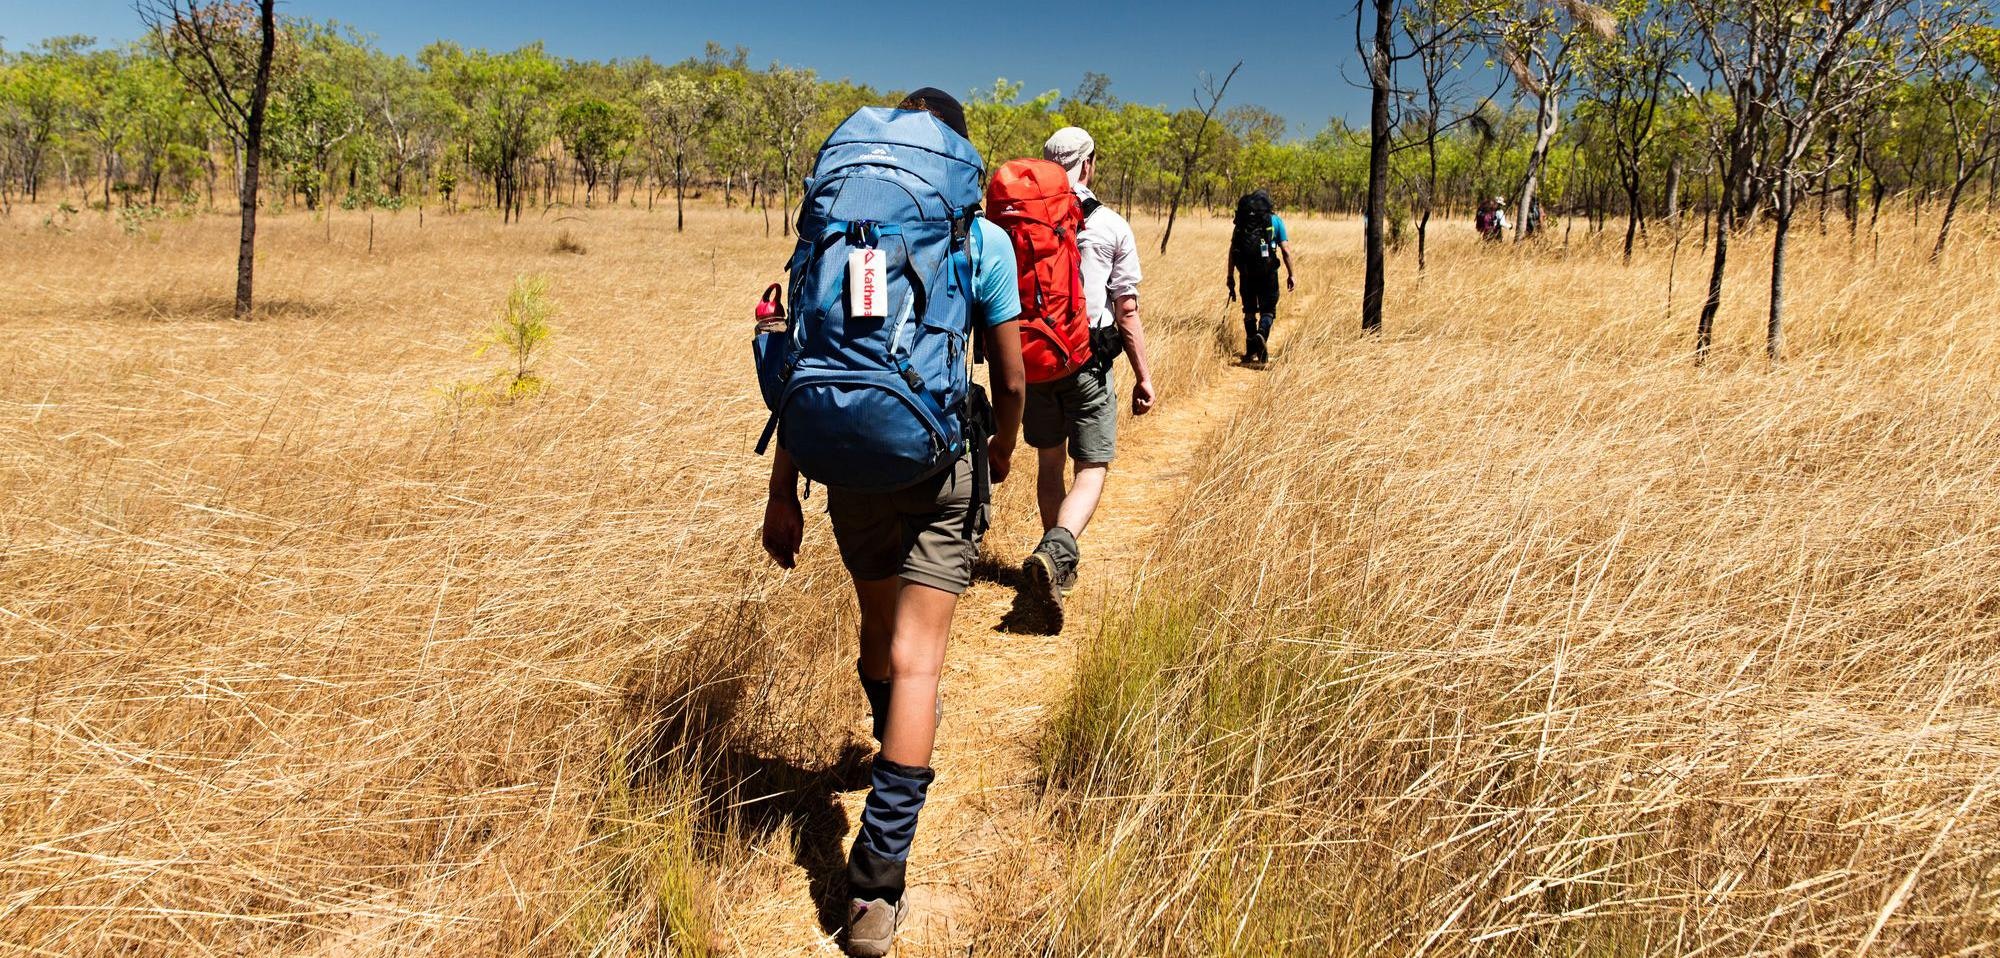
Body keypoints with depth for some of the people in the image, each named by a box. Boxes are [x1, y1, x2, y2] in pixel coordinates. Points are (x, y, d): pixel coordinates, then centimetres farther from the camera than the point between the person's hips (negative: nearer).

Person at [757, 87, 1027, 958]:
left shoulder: (832, 224, 2)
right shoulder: (982, 238, -2)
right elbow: (1009, 379, 0)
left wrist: (783, 494, 5)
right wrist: (1002, 448, 22)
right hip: (941, 462, -3)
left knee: (880, 624, 24)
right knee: (915, 659, -2)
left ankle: (894, 747, 52)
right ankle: (877, 880, -3)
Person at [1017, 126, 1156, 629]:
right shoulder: (1112, 227, -4)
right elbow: (1126, 310, -3)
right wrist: (1143, 375, 4)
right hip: (1088, 362, -3)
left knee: (1049, 462, 18)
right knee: (1092, 467, 2)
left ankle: (1059, 564, 29)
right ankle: (1055, 551, -23)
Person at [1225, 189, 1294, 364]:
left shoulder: (1242, 221, 10)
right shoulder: (1275, 221, 5)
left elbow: (1232, 250, 7)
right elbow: (1286, 250, 0)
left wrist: (1230, 276, 11)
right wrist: (1290, 274, 7)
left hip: (1247, 272, 2)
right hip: (1267, 272, -2)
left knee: (1249, 310, 15)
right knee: (1268, 309, 7)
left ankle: (1251, 351, 18)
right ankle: (1262, 334, -23)